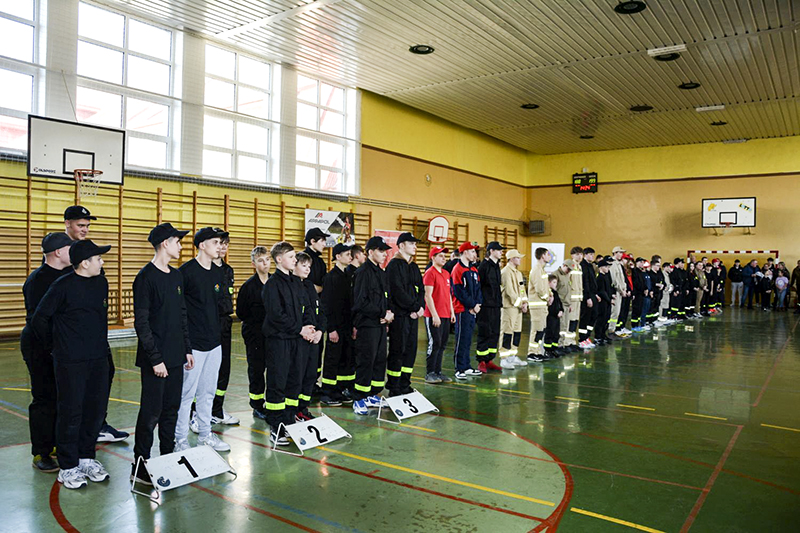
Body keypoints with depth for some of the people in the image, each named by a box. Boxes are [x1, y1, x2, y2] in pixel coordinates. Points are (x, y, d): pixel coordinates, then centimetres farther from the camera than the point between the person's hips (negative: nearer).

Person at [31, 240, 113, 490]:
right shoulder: (63, 286, -12)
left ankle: (86, 458, 26)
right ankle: (68, 467, 15)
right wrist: (52, 344, 5)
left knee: (96, 409, 11)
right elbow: (39, 318, -5)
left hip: (98, 359, 6)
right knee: (71, 412, 2)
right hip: (70, 361, -6)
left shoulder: (102, 283, 8)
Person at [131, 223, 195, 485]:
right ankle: (139, 468, 12)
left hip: (176, 357, 8)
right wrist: (155, 358, -17)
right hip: (156, 359, -7)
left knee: (171, 409, 14)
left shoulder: (177, 276, 12)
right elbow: (141, 322, -15)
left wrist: (187, 348, 13)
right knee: (151, 413, 0)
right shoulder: (146, 277, -12)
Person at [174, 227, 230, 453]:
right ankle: (180, 440, 13)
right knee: (187, 393, 1)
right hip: (194, 344, -7)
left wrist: (218, 334, 17)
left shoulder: (218, 272, 12)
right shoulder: (186, 271, -11)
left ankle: (205, 434, 27)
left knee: (208, 392, 15)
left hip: (214, 343, 7)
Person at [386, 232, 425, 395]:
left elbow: (421, 289, 15)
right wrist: (415, 307, -14)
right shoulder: (394, 265, -8)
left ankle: (405, 385, 19)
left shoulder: (413, 266, 18)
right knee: (397, 351, -3)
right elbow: (398, 291, -16)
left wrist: (420, 306, -2)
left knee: (410, 350, 10)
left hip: (413, 315, 8)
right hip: (399, 314, -8)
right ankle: (394, 387, 4)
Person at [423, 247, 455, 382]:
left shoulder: (446, 273, 16)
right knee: (434, 344, -4)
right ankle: (430, 374, 4)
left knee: (442, 344, 10)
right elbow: (428, 296, -14)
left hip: (446, 315, 8)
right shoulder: (430, 273, -9)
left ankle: (438, 372, 18)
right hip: (434, 316, -8)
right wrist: (434, 315, -17)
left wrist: (452, 311, 15)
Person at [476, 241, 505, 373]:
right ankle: (481, 361, 5)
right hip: (486, 305, -8)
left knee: (495, 333, 10)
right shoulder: (484, 265, -11)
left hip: (496, 305, 9)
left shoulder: (497, 266, 15)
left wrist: (499, 300, 16)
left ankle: (489, 360, 18)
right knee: (485, 333, -4)